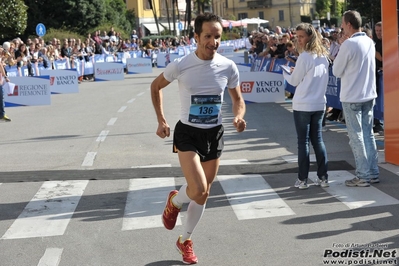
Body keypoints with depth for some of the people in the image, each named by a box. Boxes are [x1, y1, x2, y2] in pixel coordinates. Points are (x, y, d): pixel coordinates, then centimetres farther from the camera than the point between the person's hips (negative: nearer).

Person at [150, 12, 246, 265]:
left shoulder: (228, 67, -8)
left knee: (204, 194, 11)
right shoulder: (180, 65, -15)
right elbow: (156, 86, 4)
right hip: (188, 132, -3)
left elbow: (238, 99, 7)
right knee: (198, 190, -19)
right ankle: (174, 202, 18)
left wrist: (239, 116, -15)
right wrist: (161, 120, -1)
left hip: (215, 134, 3)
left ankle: (185, 240, 32)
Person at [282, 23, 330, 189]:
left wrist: (285, 73, 14)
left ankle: (302, 179, 4)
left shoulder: (304, 56, -13)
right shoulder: (323, 56, 8)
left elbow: (294, 81, -5)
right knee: (318, 139, 12)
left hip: (303, 105, -6)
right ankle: (323, 177, 12)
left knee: (303, 141, 0)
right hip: (319, 104, 6)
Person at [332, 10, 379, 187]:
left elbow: (337, 71, -9)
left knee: (357, 136, 0)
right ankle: (373, 173, 17)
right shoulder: (370, 42, 6)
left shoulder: (349, 44, -17)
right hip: (369, 95, 7)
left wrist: (337, 60, 7)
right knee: (368, 134, 13)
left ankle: (363, 176, 4)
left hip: (352, 97, -7)